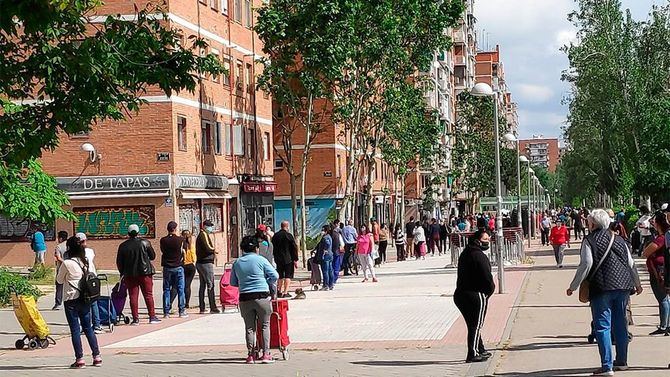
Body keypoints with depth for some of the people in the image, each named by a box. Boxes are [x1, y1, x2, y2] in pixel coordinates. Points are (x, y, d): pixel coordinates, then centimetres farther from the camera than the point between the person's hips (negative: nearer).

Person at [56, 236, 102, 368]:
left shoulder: (67, 263, -12)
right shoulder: (86, 262, 4)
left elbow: (59, 280, -1)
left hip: (71, 299, -5)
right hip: (85, 298, 5)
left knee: (75, 329, 0)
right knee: (88, 327, 13)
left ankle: (79, 359, -1)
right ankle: (97, 356, 13)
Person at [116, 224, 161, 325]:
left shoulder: (123, 246, -1)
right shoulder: (145, 242, -4)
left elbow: (119, 262, 3)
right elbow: (153, 256, 5)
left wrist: (122, 273, 17)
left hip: (130, 275, 1)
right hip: (145, 272, -1)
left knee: (133, 296, 4)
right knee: (148, 295, 6)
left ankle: (135, 318, 2)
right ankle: (152, 317, 7)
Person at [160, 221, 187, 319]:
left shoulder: (163, 240, -3)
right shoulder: (180, 240, -7)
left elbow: (162, 252, 8)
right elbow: (183, 252, 2)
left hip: (167, 268, 2)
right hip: (178, 267, -2)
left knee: (166, 290, 6)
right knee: (180, 289, 4)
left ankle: (166, 312, 3)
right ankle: (182, 311, 3)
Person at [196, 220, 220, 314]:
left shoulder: (201, 235, 19)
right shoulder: (204, 235, -12)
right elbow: (208, 248, -22)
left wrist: (212, 251, 2)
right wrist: (214, 250, -3)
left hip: (200, 263, 10)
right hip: (206, 263, -10)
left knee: (202, 285, 11)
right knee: (210, 285, -7)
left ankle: (201, 308, 12)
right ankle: (213, 308, -8)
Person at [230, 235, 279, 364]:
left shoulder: (237, 263, 5)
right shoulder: (261, 260, -3)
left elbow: (233, 282, 12)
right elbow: (275, 276, -4)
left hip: (245, 298, 3)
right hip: (262, 296, -2)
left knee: (249, 327, 9)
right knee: (265, 325, 7)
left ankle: (250, 355, 9)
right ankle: (266, 354, 3)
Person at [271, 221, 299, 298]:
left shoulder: (275, 236, 6)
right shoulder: (289, 235, -11)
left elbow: (273, 248, 14)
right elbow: (294, 248, -10)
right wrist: (295, 260, -4)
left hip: (278, 259, 5)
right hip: (288, 259, -5)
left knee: (280, 276, 16)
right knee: (288, 276, -1)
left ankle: (279, 291, 17)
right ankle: (285, 292, -7)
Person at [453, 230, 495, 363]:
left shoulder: (465, 253, 15)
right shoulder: (479, 256, -16)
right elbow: (487, 277, -19)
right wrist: (490, 289, 0)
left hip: (460, 294, 9)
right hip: (476, 295, -9)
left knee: (473, 325, 18)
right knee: (476, 325, -2)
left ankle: (480, 350, 30)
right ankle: (473, 354, -2)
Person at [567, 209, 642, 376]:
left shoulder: (589, 240, -3)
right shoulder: (619, 239, 14)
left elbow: (586, 264, -13)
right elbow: (631, 263, 17)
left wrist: (573, 286, -7)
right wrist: (637, 283, 31)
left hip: (601, 288, -6)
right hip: (623, 286, 6)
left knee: (602, 326, -4)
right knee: (620, 323, 17)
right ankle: (621, 361, 27)